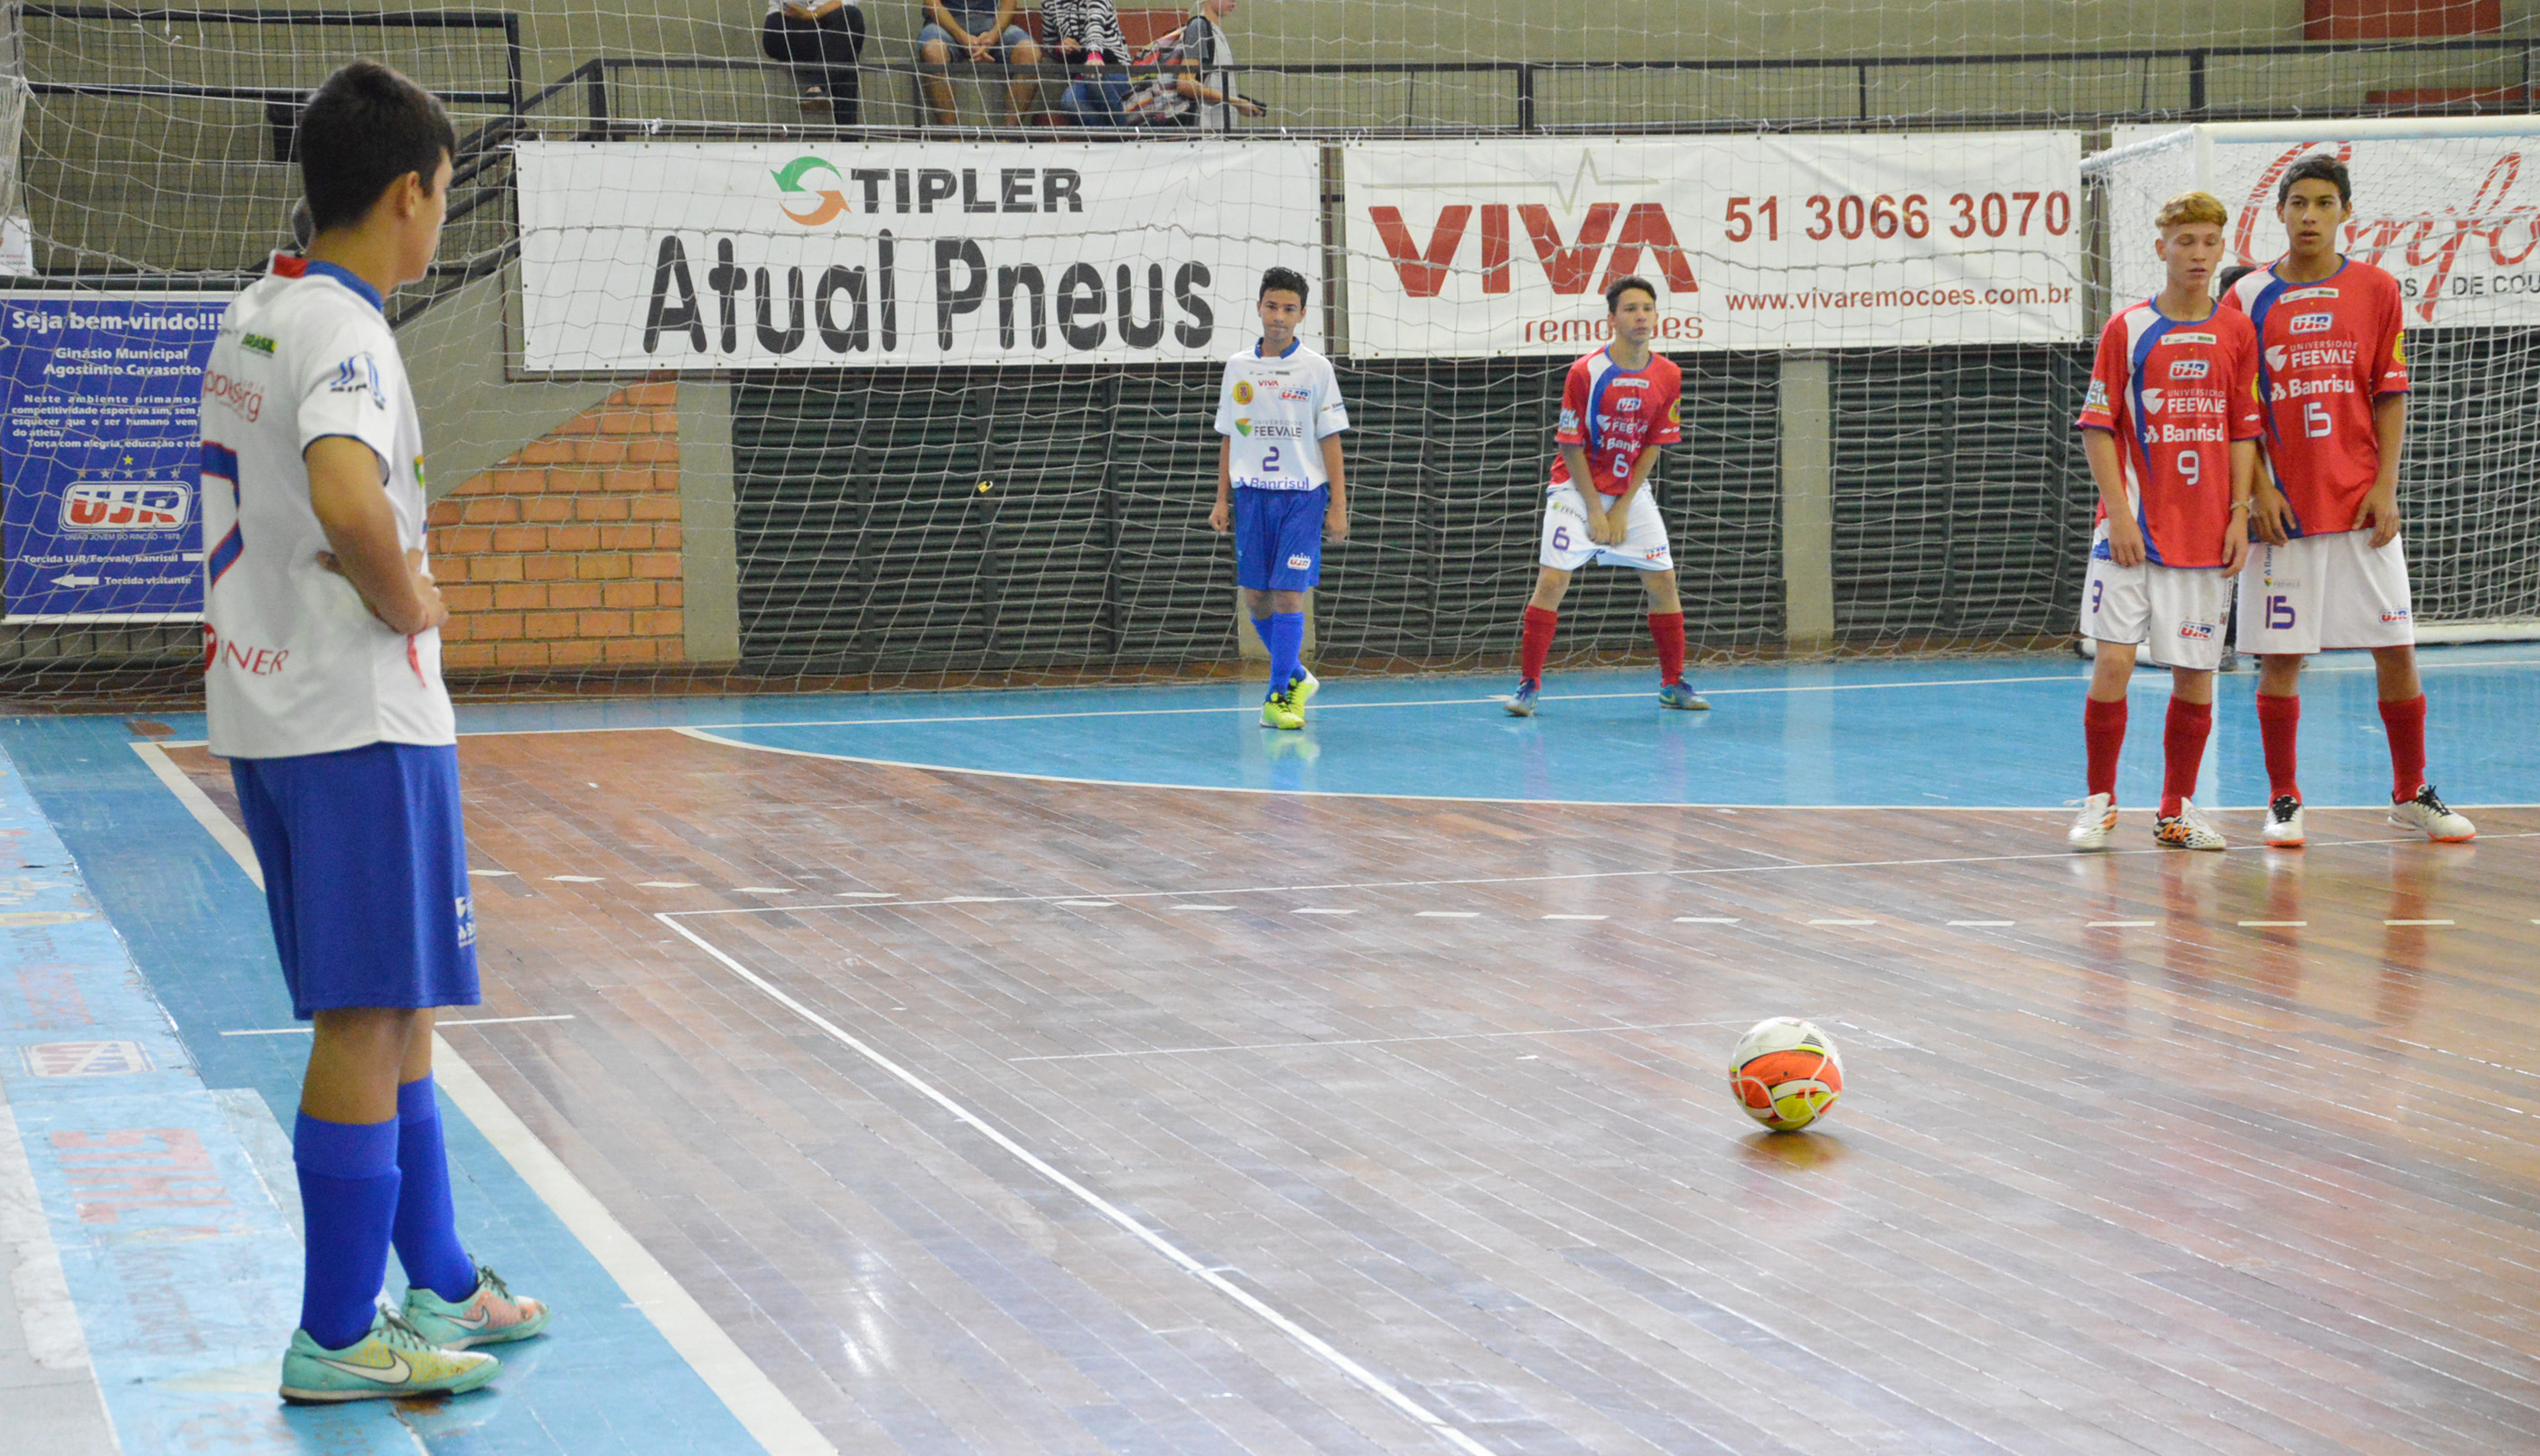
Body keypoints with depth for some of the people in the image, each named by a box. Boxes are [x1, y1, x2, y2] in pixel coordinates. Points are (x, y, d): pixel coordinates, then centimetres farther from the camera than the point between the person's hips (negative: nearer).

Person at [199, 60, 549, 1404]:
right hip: (359, 718, -10)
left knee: (396, 1011, 17)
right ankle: (335, 1341, 0)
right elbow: (349, 499, -36)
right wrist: (408, 601, -18)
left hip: (261, 706, 10)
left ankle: (438, 1288, 26)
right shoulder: (341, 331, -18)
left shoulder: (249, 319, 12)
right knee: (370, 1020, -4)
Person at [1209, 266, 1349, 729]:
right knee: (1255, 597, 4)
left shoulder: (1316, 368, -1)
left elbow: (1330, 439, 0)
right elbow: (1228, 437, 14)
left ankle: (1280, 696, -3)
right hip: (1251, 495, 3)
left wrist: (1339, 506, -4)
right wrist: (1222, 499, 8)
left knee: (1288, 594, -10)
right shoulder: (1238, 366, 8)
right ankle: (1297, 677, 24)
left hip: (1303, 495, -3)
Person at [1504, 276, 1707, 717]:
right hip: (1576, 488, -4)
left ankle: (1673, 684, 14)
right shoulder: (1586, 372, -16)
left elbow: (1652, 446, 0)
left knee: (1663, 582, 1)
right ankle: (1527, 685, -7)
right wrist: (1595, 511, -12)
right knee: (1552, 581, -13)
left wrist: (1622, 508, -6)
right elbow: (1571, 447, -11)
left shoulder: (1668, 376, -5)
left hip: (1631, 492, 4)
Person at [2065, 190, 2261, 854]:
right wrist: (2119, 512, -9)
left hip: (2206, 535, 3)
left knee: (2195, 674, 4)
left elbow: (2243, 432, 10)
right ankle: (2100, 803, 5)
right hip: (2134, 528, -2)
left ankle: (2177, 810, 16)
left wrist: (2239, 516, 1)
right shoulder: (2127, 329, 0)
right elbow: (2098, 428, -1)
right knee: (2113, 660, -8)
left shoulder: (2236, 333, 7)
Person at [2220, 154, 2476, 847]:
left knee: (2396, 649, 2)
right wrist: (2260, 489, -8)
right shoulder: (2248, 298, 2)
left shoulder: (2377, 290, 4)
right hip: (2282, 506, -1)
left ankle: (2411, 794, 15)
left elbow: (2391, 396, 5)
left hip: (2362, 505, 1)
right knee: (2279, 656, 1)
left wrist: (2385, 486, -5)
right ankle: (2283, 802, 12)